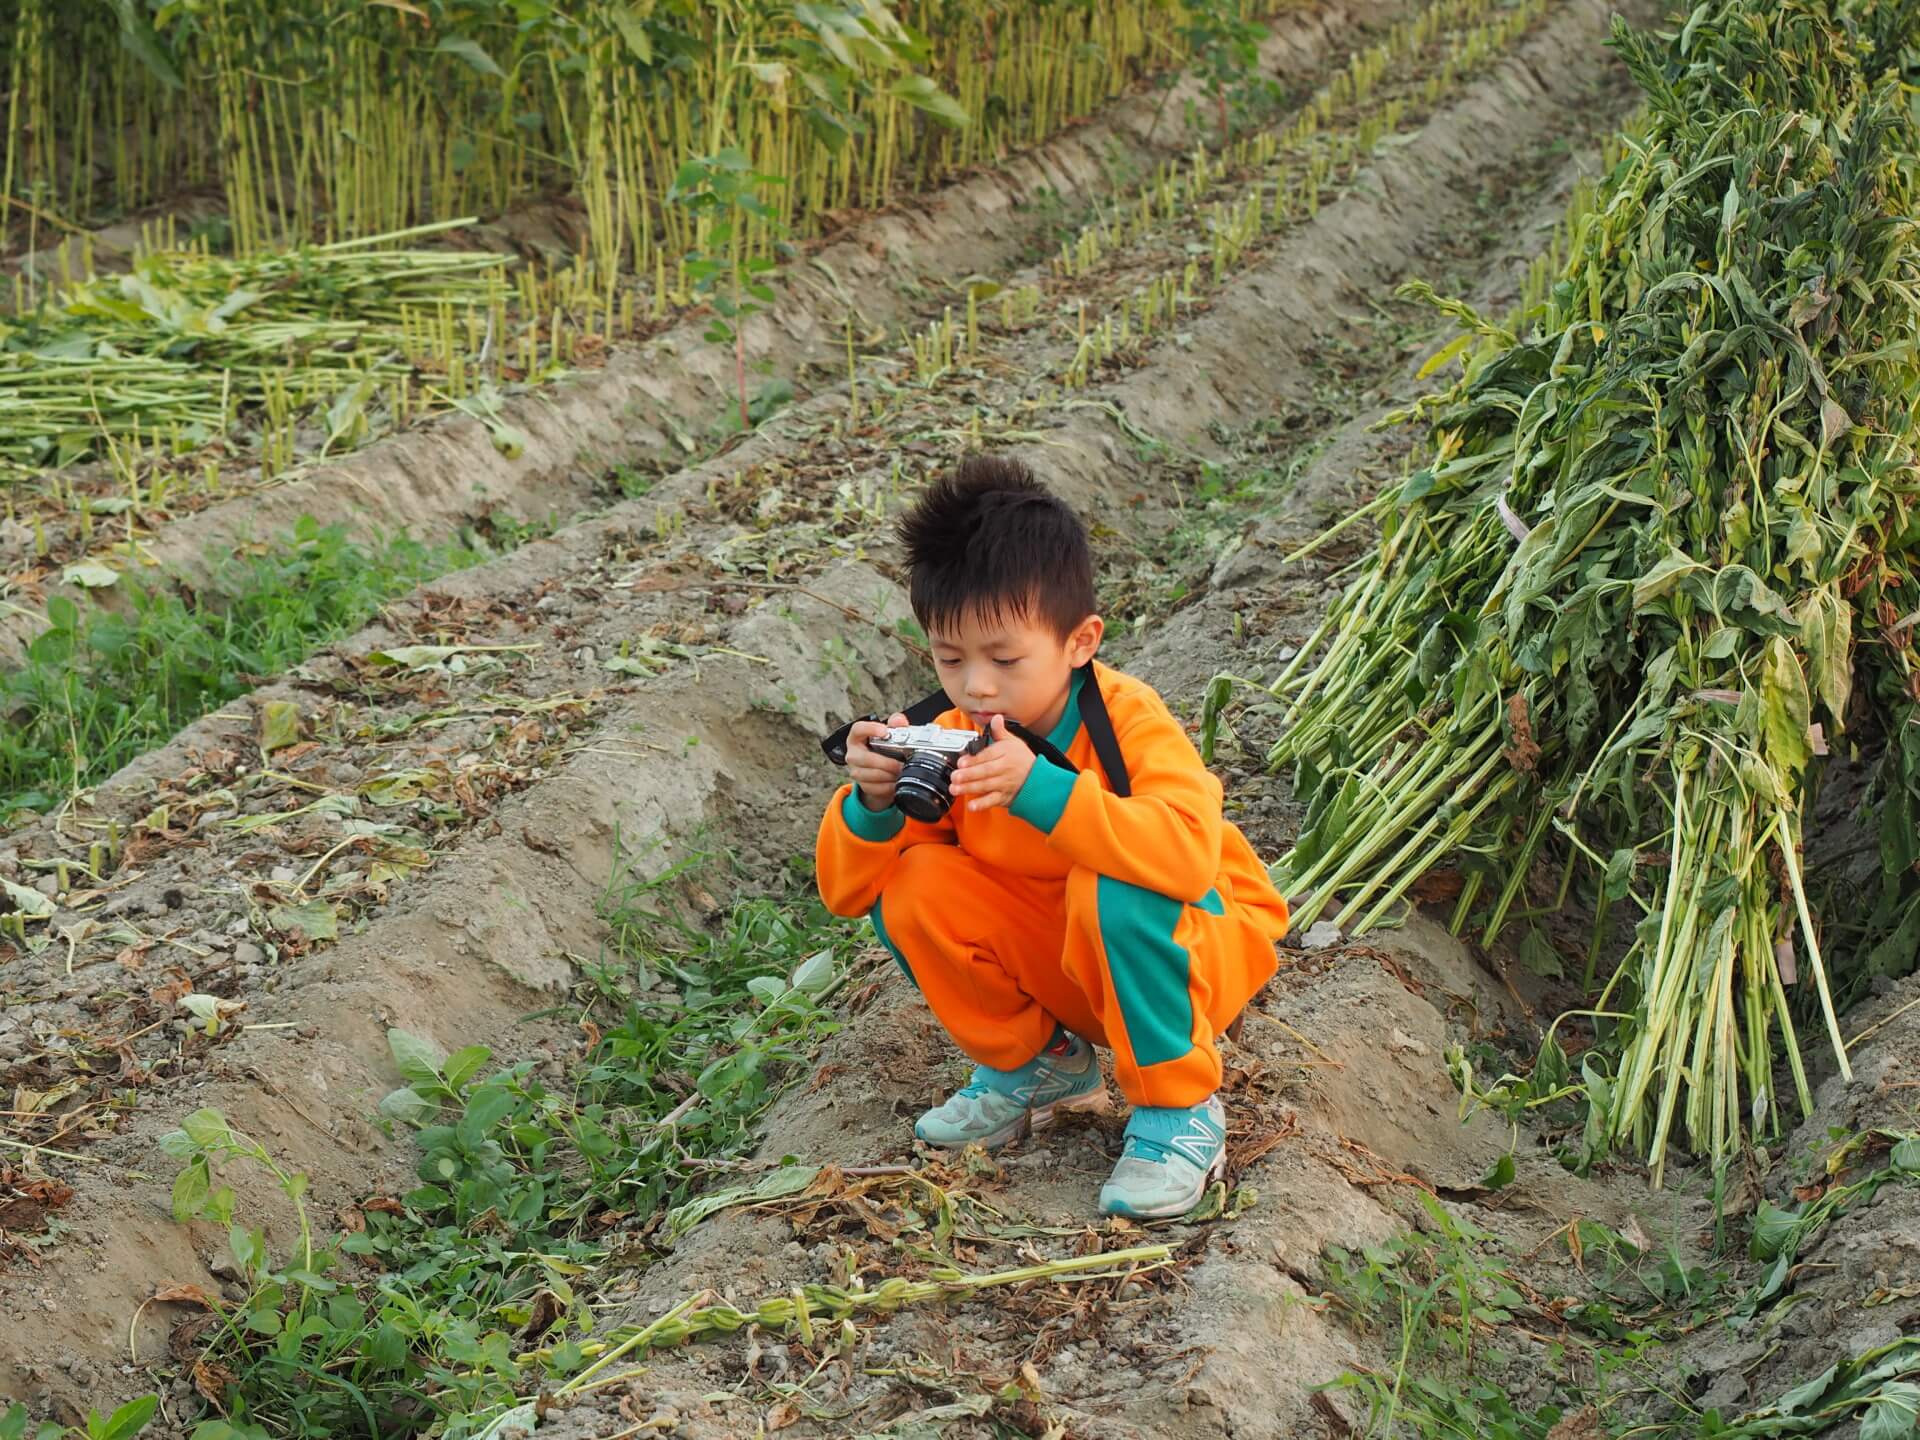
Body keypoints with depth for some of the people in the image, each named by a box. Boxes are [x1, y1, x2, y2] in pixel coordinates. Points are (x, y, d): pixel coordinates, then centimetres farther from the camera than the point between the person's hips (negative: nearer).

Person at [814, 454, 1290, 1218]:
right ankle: (1035, 1066, 5)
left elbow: (1188, 855, -45)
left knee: (1114, 889, -37)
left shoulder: (1130, 720, -25)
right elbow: (847, 891, -11)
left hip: (1192, 947, -5)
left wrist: (1040, 788, -51)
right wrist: (872, 803, -32)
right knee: (913, 882, -17)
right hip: (1061, 963, 5)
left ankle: (1179, 1109, -15)